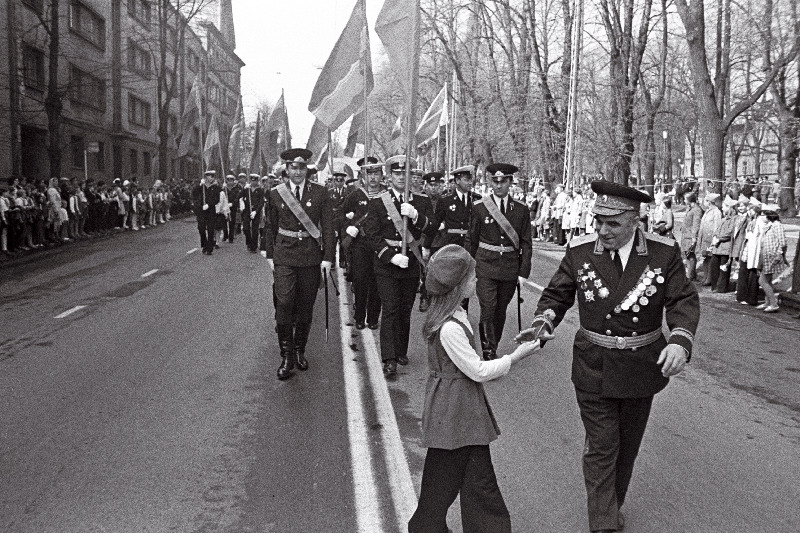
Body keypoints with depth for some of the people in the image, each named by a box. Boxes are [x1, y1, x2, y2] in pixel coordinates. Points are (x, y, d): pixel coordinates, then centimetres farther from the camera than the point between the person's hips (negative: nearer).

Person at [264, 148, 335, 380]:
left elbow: (328, 228, 1)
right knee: (284, 303, -12)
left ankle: (300, 351, 26)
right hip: (284, 256, 0)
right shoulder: (275, 193, 4)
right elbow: (270, 227, 11)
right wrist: (270, 256, 8)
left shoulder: (320, 193, 1)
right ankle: (286, 356, -2)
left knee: (305, 307, 8)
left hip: (311, 256, 0)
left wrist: (328, 257, -5)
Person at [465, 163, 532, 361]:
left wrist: (523, 271, -1)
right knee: (488, 311, -10)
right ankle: (489, 353, -2)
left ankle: (492, 350, 25)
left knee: (500, 311, 11)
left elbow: (526, 243, 5)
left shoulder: (521, 209, 3)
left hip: (510, 268, 2)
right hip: (485, 266, -2)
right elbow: (471, 239, 4)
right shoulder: (479, 207, -2)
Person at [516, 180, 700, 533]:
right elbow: (557, 294, 0)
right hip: (594, 367, -1)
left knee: (627, 444, 20)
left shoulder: (664, 253, -12)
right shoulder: (579, 251, -10)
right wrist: (545, 320, -21)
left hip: (642, 368, 2)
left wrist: (680, 341, -29)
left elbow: (684, 301, -11)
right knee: (601, 447, 2)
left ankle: (613, 504, 44)